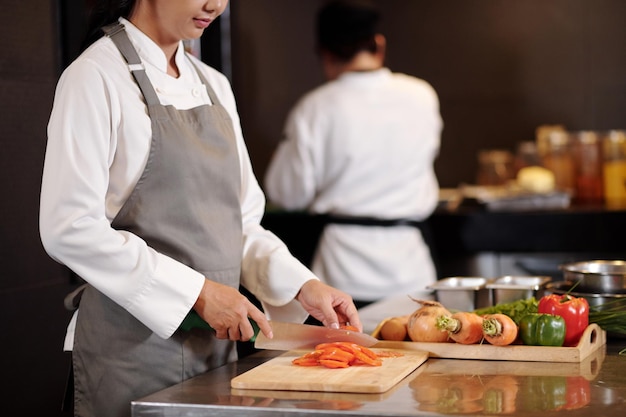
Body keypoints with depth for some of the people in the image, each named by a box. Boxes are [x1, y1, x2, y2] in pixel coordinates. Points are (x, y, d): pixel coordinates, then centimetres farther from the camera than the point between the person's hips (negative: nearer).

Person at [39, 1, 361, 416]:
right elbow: (69, 228, -18)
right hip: (134, 347, -6)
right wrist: (197, 292, -19)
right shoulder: (97, 77, -10)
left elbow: (240, 223, 13)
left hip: (217, 344, 7)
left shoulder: (214, 85, 11)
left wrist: (303, 285, -3)